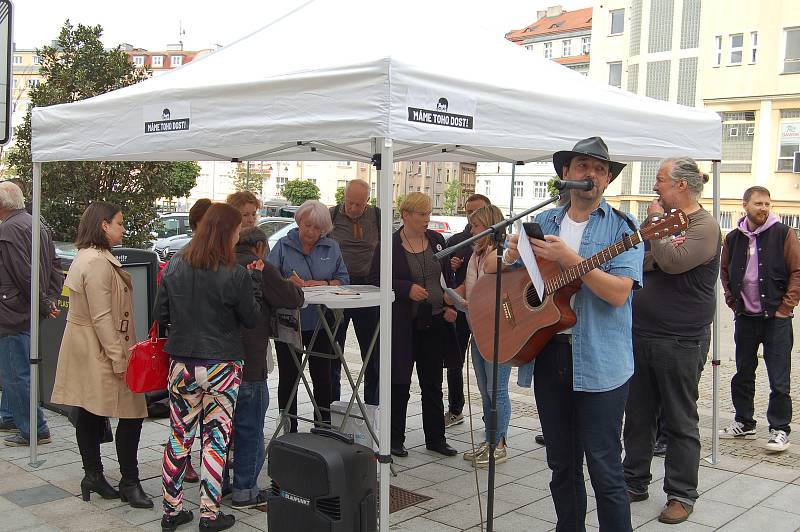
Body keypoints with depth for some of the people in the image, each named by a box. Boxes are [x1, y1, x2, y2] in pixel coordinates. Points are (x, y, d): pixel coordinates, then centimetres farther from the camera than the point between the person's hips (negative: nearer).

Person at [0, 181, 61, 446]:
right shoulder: (37, 226, 14)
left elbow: (23, 274, -22)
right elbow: (55, 267, 15)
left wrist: (43, 304, -12)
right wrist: (50, 300, 9)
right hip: (30, 313, 10)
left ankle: (34, 431, 3)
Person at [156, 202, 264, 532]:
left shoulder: (174, 267, -2)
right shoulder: (235, 276, -15)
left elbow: (160, 315, 6)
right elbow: (252, 318, -3)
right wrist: (255, 278, 3)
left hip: (181, 364, 4)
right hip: (221, 366, -4)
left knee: (180, 436, 14)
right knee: (216, 438, 8)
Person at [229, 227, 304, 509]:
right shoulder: (260, 269, -11)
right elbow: (292, 299, -11)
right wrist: (295, 287, 12)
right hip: (249, 361, -7)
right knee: (249, 427, 4)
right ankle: (244, 490, 10)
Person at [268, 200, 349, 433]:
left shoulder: (332, 248, 6)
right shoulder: (283, 246, -1)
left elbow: (343, 279, 1)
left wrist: (324, 284, -16)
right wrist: (287, 282, -28)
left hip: (320, 324, 2)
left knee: (322, 377, 10)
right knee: (288, 378, 5)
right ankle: (289, 431, 16)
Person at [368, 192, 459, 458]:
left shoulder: (437, 240, 9)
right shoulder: (389, 245, -5)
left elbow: (448, 275, 14)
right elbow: (376, 279, -7)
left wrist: (451, 306, 2)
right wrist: (407, 289, -18)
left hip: (435, 321, 4)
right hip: (403, 324, -4)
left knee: (433, 383, 11)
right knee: (400, 382, 4)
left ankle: (435, 438, 22)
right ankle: (395, 439, 17)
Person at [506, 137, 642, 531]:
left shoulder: (621, 227, -3)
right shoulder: (542, 223, 10)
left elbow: (619, 292, -16)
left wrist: (569, 259, -22)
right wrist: (511, 255, -9)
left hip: (599, 362, -4)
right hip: (549, 354, 5)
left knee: (604, 468, 0)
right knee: (561, 464, 16)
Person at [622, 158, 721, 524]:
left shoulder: (704, 226, -10)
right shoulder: (662, 220, 14)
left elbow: (673, 261, -27)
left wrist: (655, 222, -14)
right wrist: (648, 257, -10)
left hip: (680, 341, -7)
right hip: (641, 333, 8)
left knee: (680, 421, 3)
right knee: (638, 416, 14)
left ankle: (681, 495, 14)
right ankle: (635, 482, 26)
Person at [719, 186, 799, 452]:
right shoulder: (733, 238, 6)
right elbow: (724, 271, 19)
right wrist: (732, 300, 9)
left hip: (776, 318, -4)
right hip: (745, 317, 4)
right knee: (743, 374, 12)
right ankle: (744, 423, 24)